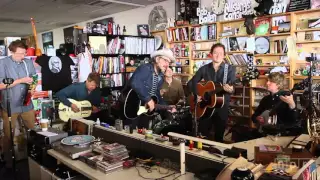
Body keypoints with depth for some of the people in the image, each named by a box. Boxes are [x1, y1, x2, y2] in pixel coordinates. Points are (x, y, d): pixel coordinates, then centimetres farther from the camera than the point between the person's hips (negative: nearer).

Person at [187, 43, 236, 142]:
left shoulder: (230, 69, -2)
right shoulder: (204, 68, 5)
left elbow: (232, 86, -13)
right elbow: (191, 82, 9)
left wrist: (230, 89, -37)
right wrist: (196, 94, -7)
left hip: (222, 105, -2)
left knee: (219, 135, 7)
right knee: (202, 134, 6)